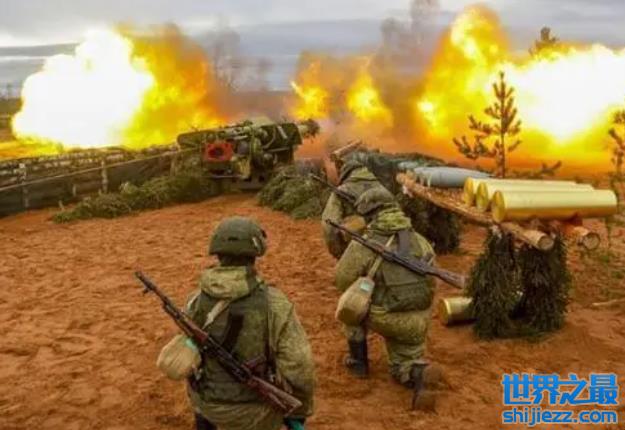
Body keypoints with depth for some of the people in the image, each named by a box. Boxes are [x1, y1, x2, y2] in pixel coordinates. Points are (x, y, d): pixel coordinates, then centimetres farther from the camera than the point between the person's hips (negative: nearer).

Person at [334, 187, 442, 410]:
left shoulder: (364, 244, -8)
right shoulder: (420, 241, 7)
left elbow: (343, 282, 1)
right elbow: (431, 281, 15)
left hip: (385, 318, -4)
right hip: (417, 322, 4)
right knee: (402, 367, 24)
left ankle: (358, 360, 26)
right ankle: (420, 373, -11)